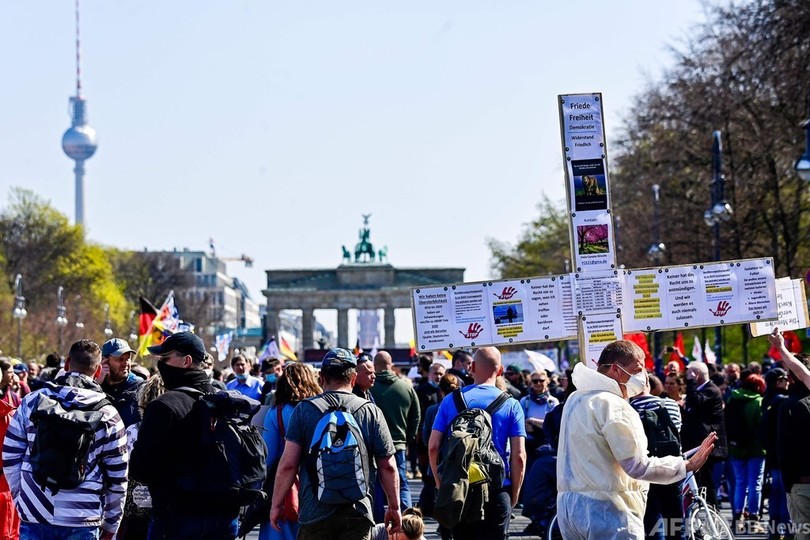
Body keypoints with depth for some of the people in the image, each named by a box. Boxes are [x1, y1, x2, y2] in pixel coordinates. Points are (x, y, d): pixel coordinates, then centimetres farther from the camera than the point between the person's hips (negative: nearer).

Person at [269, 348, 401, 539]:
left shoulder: (304, 410, -2)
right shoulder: (371, 412, 1)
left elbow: (288, 464, -5)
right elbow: (388, 467, 3)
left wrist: (276, 504, 4)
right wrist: (394, 507, 13)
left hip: (315, 511, 0)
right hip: (357, 513, 1)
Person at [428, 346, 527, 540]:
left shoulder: (451, 401, 1)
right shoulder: (511, 405, -2)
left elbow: (433, 447, -1)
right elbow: (519, 456, -6)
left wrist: (440, 484, 12)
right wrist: (514, 494, 5)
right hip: (497, 491, -1)